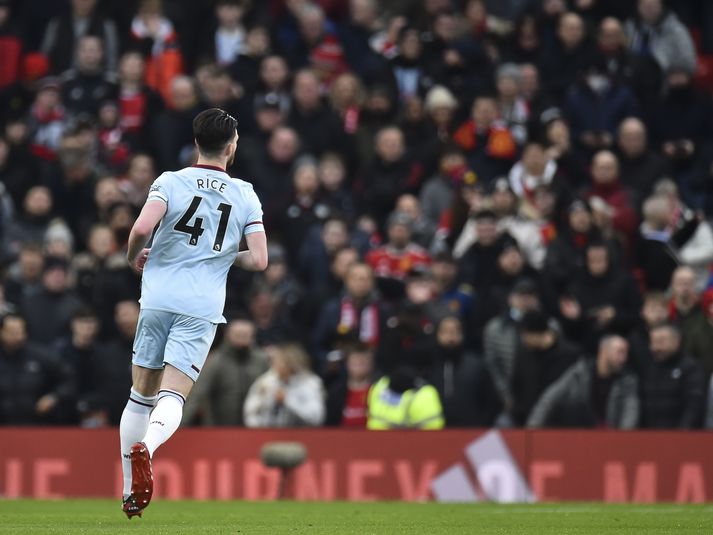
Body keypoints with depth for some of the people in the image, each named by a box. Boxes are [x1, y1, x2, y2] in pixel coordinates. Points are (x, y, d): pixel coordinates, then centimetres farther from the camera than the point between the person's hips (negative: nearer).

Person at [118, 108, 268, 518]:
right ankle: (146, 447, -40)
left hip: (158, 299, 1)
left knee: (142, 394, 14)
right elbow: (259, 261, 1)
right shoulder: (245, 196, 7)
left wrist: (134, 257, 8)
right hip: (203, 308, -1)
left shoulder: (171, 182, 2)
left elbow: (141, 229, -14)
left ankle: (132, 492, 15)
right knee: (173, 398, -6)